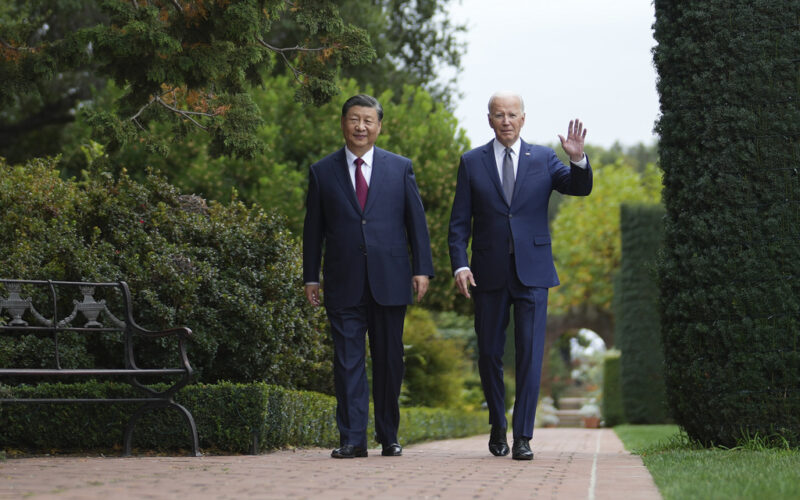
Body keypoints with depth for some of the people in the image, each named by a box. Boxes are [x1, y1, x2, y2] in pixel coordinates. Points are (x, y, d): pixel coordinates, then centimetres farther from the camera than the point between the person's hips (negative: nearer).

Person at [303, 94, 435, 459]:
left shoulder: (400, 168, 8)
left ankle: (388, 437, 17)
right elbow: (313, 229, 9)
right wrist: (311, 277, 5)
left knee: (389, 361, 6)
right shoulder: (322, 172, 8)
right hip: (344, 284, 0)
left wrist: (422, 269, 1)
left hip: (390, 280, 1)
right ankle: (352, 439, -2)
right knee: (347, 361, -3)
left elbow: (416, 221, 8)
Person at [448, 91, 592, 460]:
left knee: (530, 354, -6)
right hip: (489, 274, 1)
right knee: (489, 354, 8)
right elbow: (460, 221, 4)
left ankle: (523, 437, -3)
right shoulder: (472, 162, 6)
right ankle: (498, 426, 28)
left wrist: (577, 159, -26)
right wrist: (459, 265, -8)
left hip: (532, 272, -1)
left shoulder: (543, 159, 6)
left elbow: (580, 188, -7)